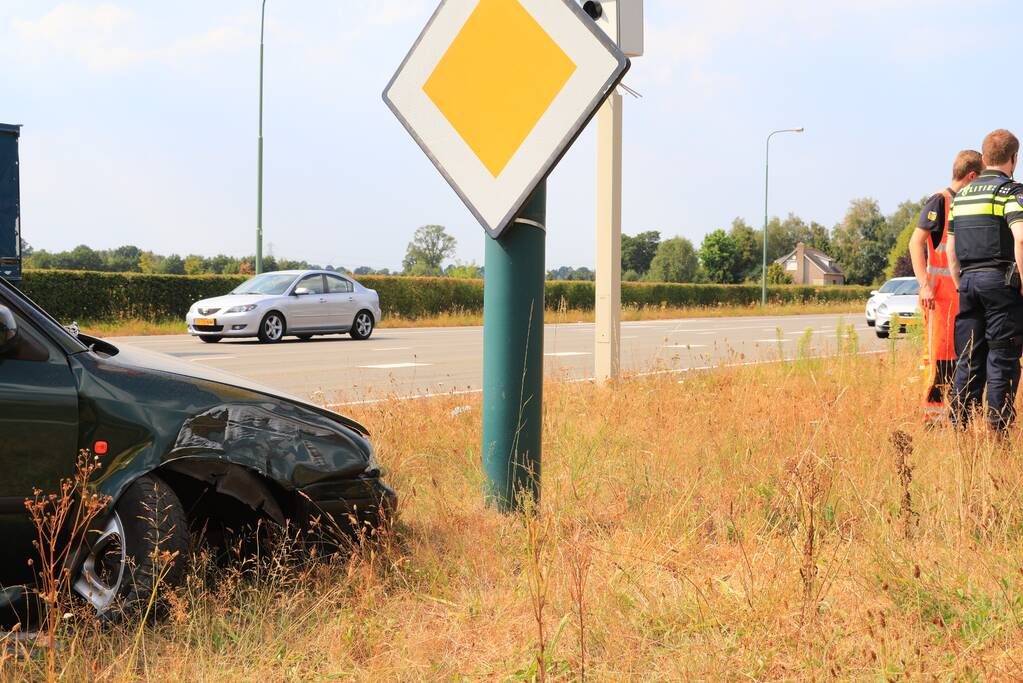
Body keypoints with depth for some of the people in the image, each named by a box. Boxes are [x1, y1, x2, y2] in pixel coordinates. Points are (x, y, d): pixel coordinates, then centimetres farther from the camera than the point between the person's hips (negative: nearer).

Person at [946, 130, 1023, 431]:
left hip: (969, 280, 6)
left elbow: (950, 250, 16)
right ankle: (998, 431, -1)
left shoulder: (961, 195, 15)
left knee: (968, 361, 9)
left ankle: (959, 428, 9)